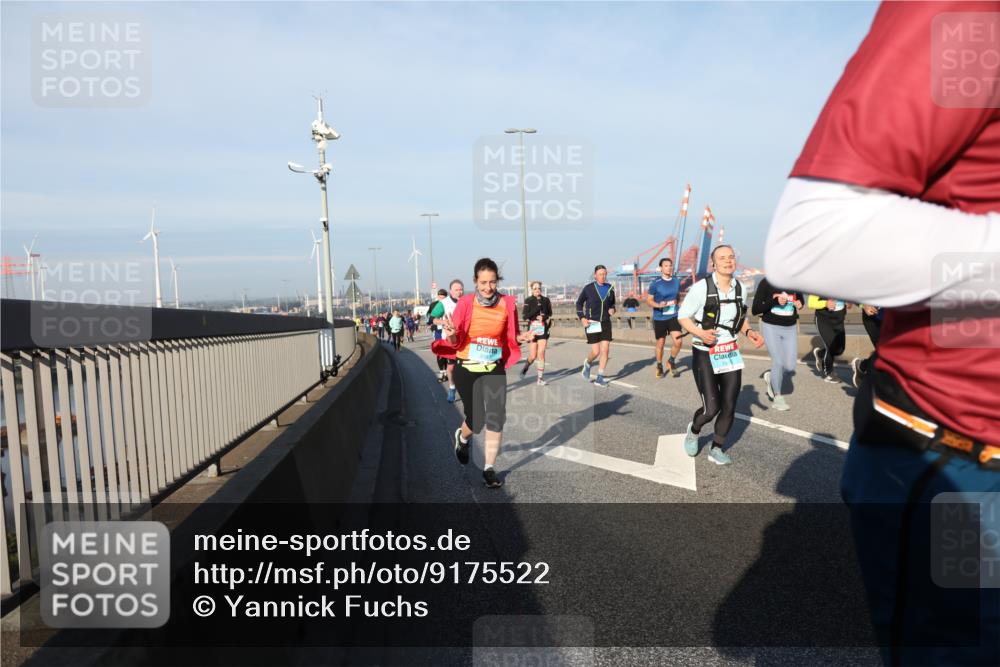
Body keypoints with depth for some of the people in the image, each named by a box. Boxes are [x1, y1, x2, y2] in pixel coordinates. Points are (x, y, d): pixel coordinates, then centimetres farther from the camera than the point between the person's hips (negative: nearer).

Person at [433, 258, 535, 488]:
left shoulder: (507, 303, -4)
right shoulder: (465, 302, -10)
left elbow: (510, 337, 9)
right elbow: (456, 342, -7)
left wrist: (521, 338, -12)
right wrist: (452, 335, -29)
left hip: (494, 369, 2)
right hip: (467, 369, -2)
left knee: (496, 418, -5)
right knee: (476, 421, 5)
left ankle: (489, 469, 11)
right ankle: (462, 437, 42)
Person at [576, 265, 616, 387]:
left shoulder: (610, 288, 4)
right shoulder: (588, 288, -5)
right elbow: (579, 303, 6)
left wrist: (612, 309, -2)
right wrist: (582, 318, -5)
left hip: (605, 323, 3)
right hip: (592, 323, -3)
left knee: (605, 350, -4)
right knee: (596, 351, -5)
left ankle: (600, 378, 6)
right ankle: (587, 363, 31)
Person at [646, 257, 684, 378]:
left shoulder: (676, 281, 3)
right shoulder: (655, 283, -10)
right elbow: (649, 300, -6)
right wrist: (659, 305, -22)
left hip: (673, 316, 2)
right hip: (659, 318, -2)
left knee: (678, 342, -12)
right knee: (660, 343, 9)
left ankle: (671, 361, 16)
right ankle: (659, 366, 32)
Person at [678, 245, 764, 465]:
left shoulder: (740, 289, 3)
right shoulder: (701, 287, -15)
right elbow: (683, 317, -8)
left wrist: (750, 332, -2)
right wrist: (699, 333, -26)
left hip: (731, 353, 5)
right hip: (705, 355, -5)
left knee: (729, 407, 4)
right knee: (711, 408, -8)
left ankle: (716, 449, 25)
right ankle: (693, 430, 27)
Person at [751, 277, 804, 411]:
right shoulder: (766, 283, -9)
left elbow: (801, 298, 21)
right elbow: (755, 310, -10)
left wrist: (800, 303, -3)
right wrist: (774, 301, -22)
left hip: (790, 328, 4)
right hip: (771, 327, -4)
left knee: (790, 367, -3)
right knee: (778, 362, -11)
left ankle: (770, 377, 30)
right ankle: (777, 396, 10)